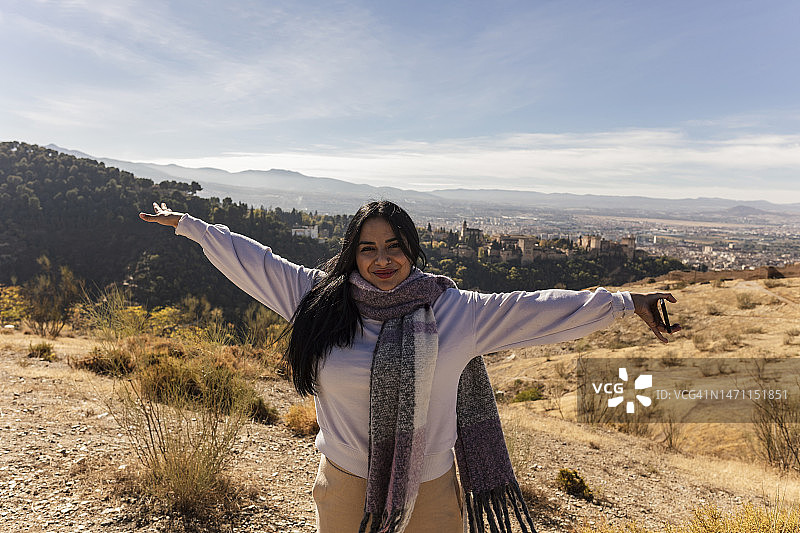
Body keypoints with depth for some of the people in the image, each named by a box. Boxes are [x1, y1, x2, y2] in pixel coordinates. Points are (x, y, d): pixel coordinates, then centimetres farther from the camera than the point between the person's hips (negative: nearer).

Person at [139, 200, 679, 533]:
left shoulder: (456, 310, -10)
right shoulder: (322, 298, -7)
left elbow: (538, 307, -9)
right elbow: (252, 260, 0)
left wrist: (625, 301, -10)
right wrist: (187, 223, 7)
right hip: (345, 486, 1)